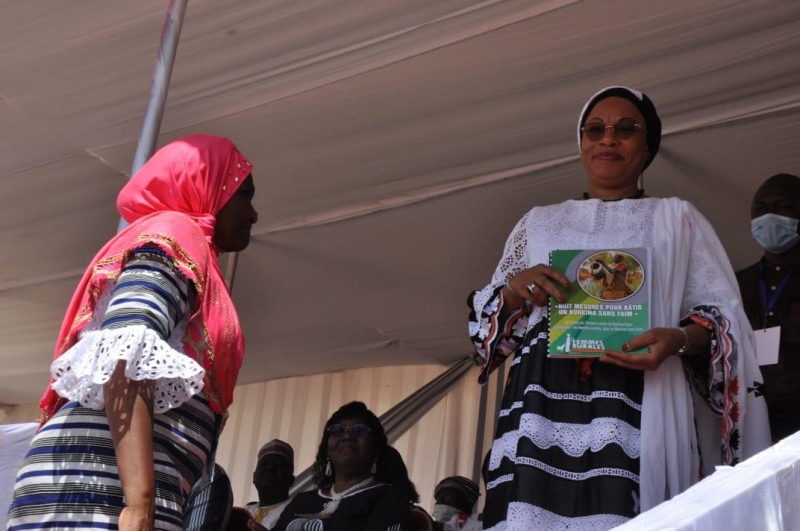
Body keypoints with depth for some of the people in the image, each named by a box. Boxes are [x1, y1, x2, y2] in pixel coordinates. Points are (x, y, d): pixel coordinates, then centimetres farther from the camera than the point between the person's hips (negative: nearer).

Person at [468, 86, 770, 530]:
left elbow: (723, 312, 8)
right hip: (544, 403, 2)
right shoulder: (539, 222, 22)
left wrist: (680, 339, -13)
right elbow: (488, 314, 19)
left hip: (638, 404, -2)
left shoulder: (676, 218, 16)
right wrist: (514, 289, -3)